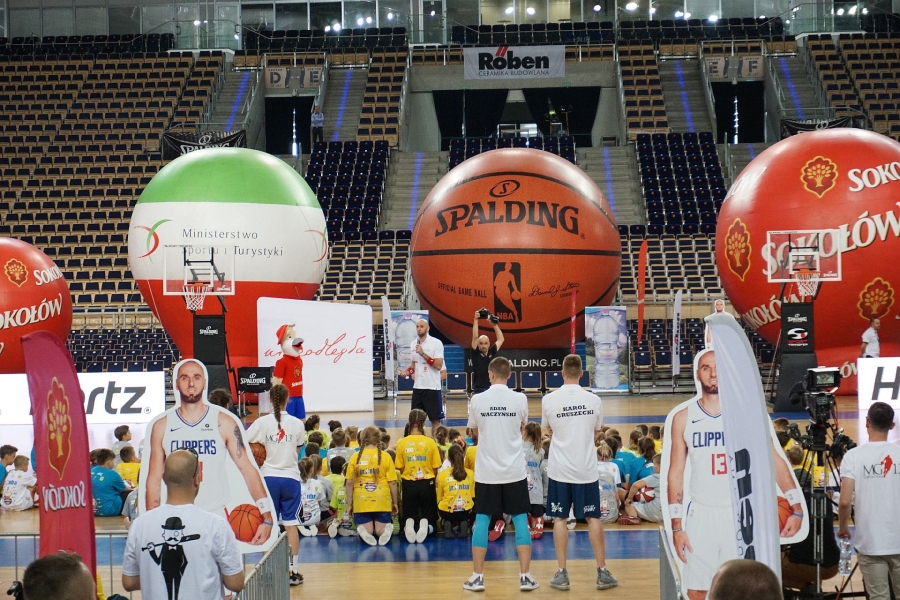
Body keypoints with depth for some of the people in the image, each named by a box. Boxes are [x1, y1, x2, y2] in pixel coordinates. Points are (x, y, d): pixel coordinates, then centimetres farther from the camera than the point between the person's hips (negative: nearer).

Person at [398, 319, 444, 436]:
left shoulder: (436, 343, -9)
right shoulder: (413, 344, 10)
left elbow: (439, 365, -16)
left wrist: (423, 353, -21)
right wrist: (407, 371, 1)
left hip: (432, 387, -6)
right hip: (417, 387, 6)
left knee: (435, 419, 0)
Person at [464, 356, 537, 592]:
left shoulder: (477, 400, -6)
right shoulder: (520, 399, -5)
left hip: (486, 472, 0)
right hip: (515, 471, 0)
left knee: (481, 521, 7)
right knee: (520, 520, 7)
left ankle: (477, 577, 7)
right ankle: (525, 576, 5)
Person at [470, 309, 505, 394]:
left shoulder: (491, 353, 10)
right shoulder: (476, 354, -1)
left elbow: (501, 339, 17)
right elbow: (475, 337, -11)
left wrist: (495, 324, 11)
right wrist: (476, 320, -15)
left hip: (492, 390, 4)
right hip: (479, 390, -4)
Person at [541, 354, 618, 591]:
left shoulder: (549, 399, -9)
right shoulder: (593, 400, -5)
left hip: (559, 468, -1)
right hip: (587, 469, 1)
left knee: (560, 519, 7)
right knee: (593, 518, 8)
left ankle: (562, 574, 7)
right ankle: (602, 572, 11)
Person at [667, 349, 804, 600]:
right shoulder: (684, 417, 1)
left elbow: (774, 461, 0)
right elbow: (676, 474, 4)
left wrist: (796, 508, -9)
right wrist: (676, 526, -1)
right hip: (702, 514, 1)